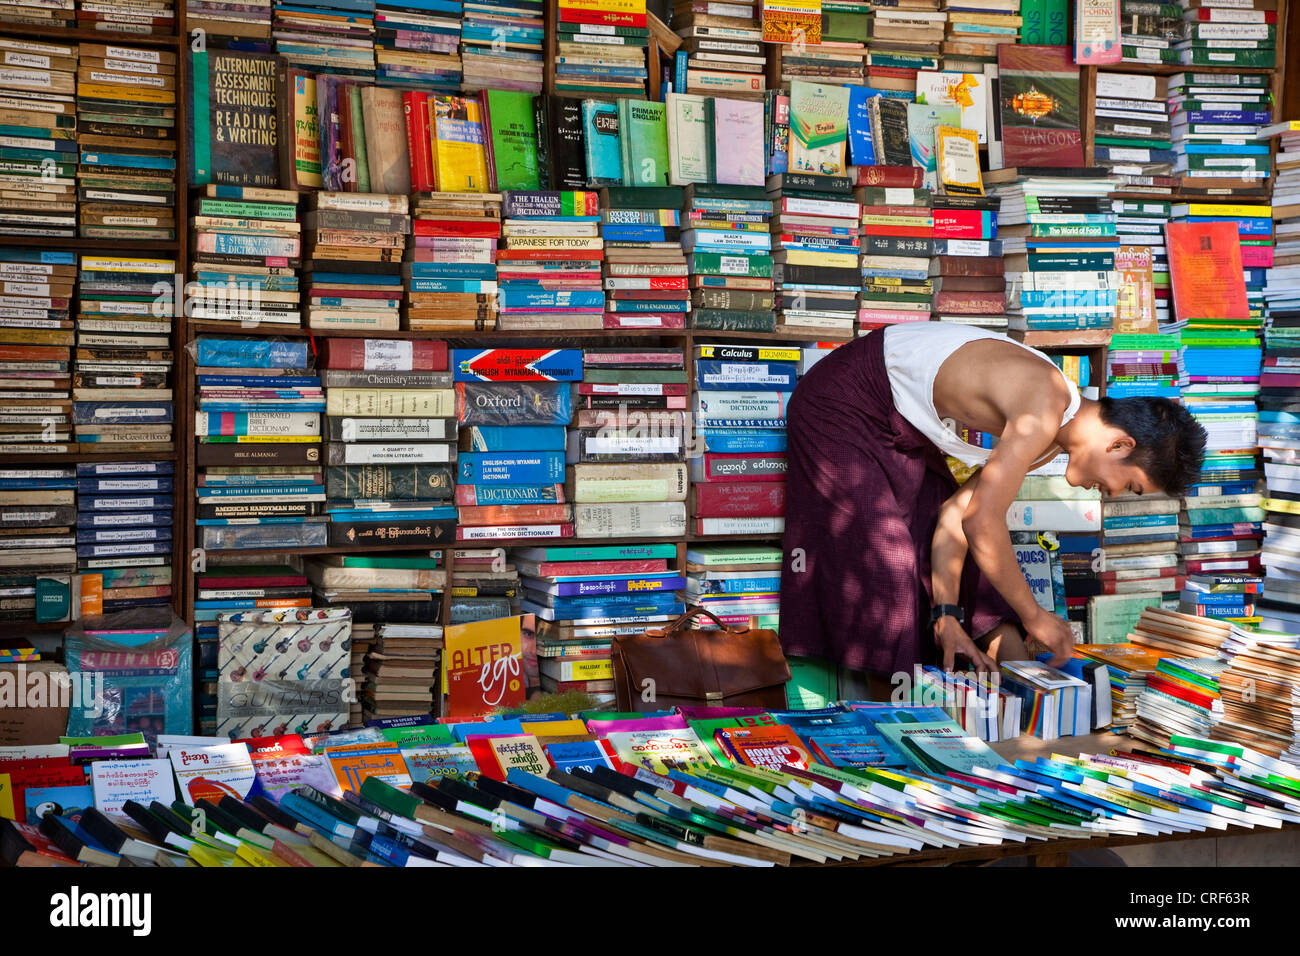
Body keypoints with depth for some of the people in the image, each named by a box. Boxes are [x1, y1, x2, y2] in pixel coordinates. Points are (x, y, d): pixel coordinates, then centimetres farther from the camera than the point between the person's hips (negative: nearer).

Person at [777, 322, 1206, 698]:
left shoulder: (1052, 436, 0)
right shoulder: (1045, 407, -30)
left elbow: (957, 510, -1)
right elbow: (981, 523, -31)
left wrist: (947, 616, -5)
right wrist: (1034, 616, -18)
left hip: (901, 425, 9)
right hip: (842, 403, -9)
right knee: (881, 560, -11)